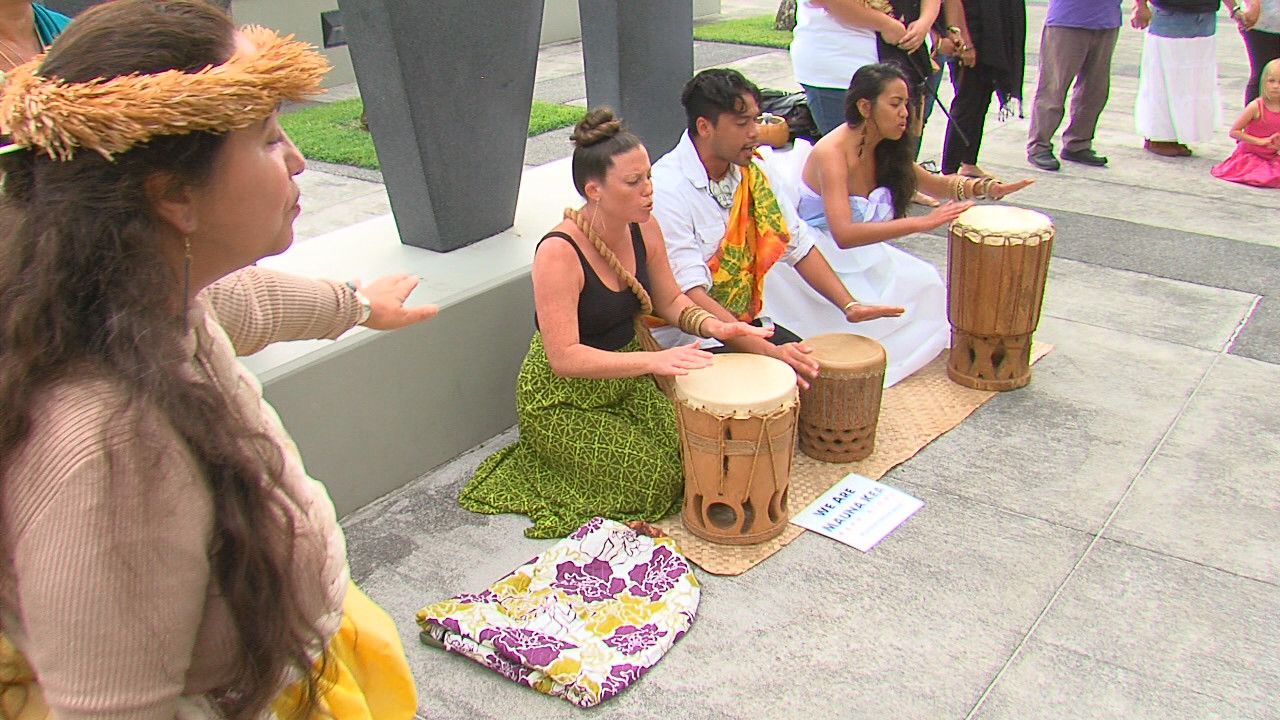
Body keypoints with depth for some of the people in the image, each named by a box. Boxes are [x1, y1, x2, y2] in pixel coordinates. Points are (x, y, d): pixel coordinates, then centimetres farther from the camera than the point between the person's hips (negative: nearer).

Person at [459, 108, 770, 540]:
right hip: (563, 400, -7)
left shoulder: (644, 228, -7)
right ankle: (544, 464, 10)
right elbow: (565, 358, -32)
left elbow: (670, 301, 6)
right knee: (657, 480, -14)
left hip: (627, 377, 7)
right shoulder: (559, 253, -28)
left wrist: (713, 326, -15)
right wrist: (653, 360, -40)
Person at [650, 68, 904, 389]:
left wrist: (848, 305, -9)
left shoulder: (754, 170, 1)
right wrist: (766, 350, -35)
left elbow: (798, 243, 5)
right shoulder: (666, 188, -21)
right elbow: (689, 294, -28)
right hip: (683, 335, -7)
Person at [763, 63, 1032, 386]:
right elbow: (844, 234, -38)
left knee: (925, 284, -4)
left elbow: (934, 183, 15)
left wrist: (987, 188, -4)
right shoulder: (832, 153, -25)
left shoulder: (886, 151, 0)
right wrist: (921, 223, -41)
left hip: (861, 256, 8)